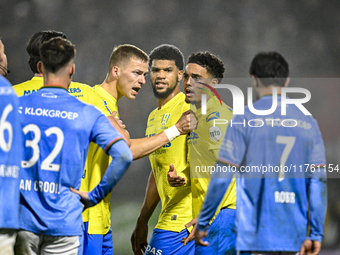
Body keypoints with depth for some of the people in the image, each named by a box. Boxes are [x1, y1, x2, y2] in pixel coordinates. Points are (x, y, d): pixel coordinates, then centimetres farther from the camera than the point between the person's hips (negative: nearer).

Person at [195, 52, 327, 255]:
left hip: (256, 234, -4)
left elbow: (221, 177, -7)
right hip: (293, 237, 4)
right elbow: (318, 180, 4)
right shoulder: (308, 122, 7)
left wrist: (202, 223, 2)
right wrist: (316, 234, 7)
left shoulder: (245, 119, -4)